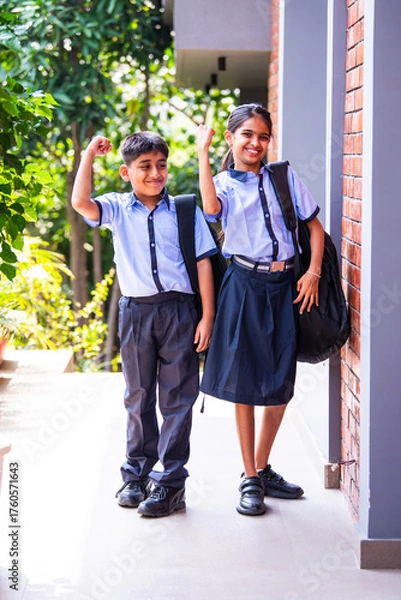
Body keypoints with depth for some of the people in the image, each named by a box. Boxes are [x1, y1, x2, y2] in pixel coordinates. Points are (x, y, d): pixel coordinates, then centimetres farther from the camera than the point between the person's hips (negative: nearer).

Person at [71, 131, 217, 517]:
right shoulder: (117, 209, 3)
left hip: (178, 310, -1)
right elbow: (80, 203, -16)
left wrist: (207, 317, -3)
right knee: (138, 397, 12)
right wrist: (89, 154, -12)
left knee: (177, 398, 2)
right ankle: (136, 475, 24)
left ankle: (170, 482, 9)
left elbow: (203, 262, 1)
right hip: (135, 311, 1)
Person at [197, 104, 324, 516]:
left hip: (285, 286, 3)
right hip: (245, 285, -3)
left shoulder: (285, 177, 8)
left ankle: (263, 468, 26)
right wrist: (202, 153, -19)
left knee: (281, 386, 8)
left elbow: (315, 225, 11)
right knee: (244, 385, 3)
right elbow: (211, 207, -24)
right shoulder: (224, 184, 1)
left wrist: (313, 273, -2)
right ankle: (250, 479, 14)